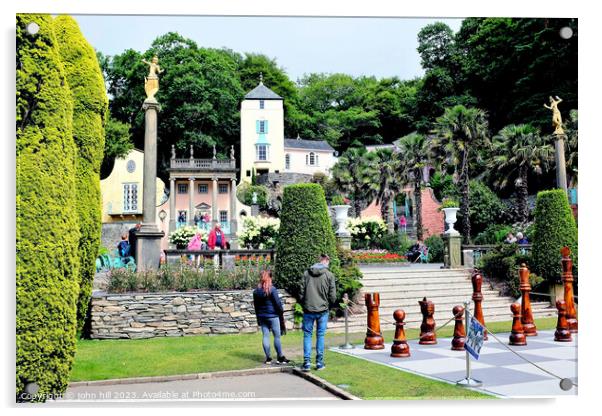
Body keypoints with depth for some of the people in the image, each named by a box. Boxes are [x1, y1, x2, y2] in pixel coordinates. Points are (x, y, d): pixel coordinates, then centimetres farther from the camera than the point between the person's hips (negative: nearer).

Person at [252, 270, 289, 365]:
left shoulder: (256, 291, 5)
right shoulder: (272, 289, -12)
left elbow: (256, 305, 12)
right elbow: (278, 303, -11)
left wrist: (258, 318, 19)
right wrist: (281, 312, 3)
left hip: (262, 317, 5)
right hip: (273, 316, -5)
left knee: (265, 336, 8)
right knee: (277, 336, 2)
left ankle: (268, 358, 10)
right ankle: (280, 357, 7)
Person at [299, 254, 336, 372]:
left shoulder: (306, 273, 1)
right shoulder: (329, 275, -4)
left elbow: (301, 292, 1)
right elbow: (333, 296, -4)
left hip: (308, 310, 1)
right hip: (323, 310, -1)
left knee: (307, 335, 7)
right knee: (320, 335, 9)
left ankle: (306, 362, 1)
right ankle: (319, 362, 12)